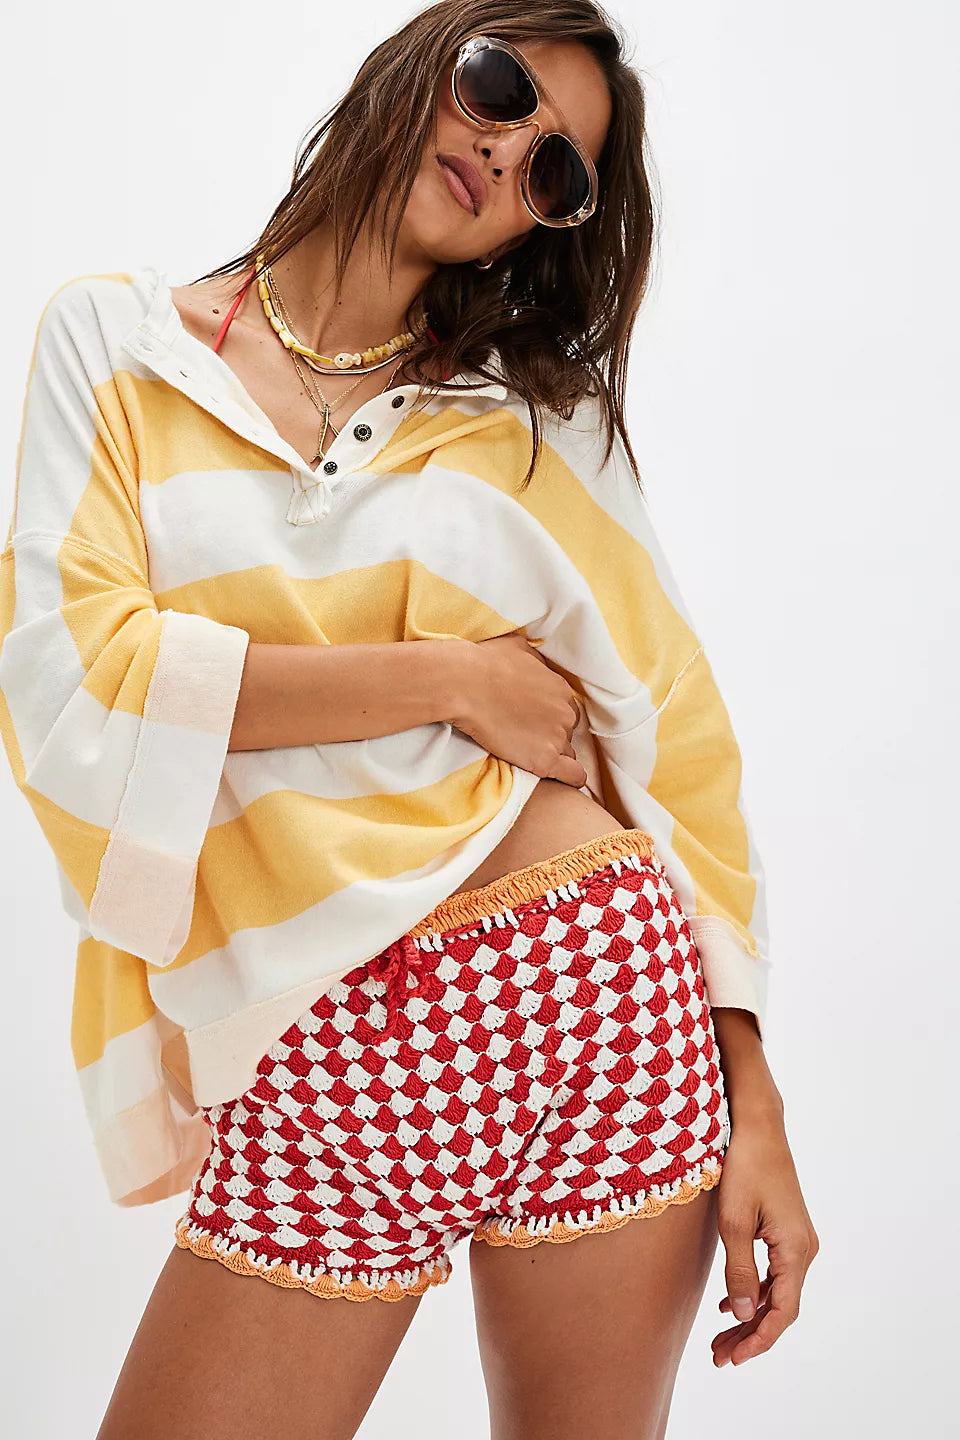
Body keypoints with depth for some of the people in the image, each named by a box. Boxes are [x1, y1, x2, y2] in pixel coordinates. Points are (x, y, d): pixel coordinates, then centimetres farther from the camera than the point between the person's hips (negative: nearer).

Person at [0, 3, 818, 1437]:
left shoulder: (547, 410, 9)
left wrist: (752, 1102, 0)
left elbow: (676, 742, 7)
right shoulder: (115, 338, 5)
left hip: (604, 993, 1)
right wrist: (452, 678, -9)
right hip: (318, 1060, -1)